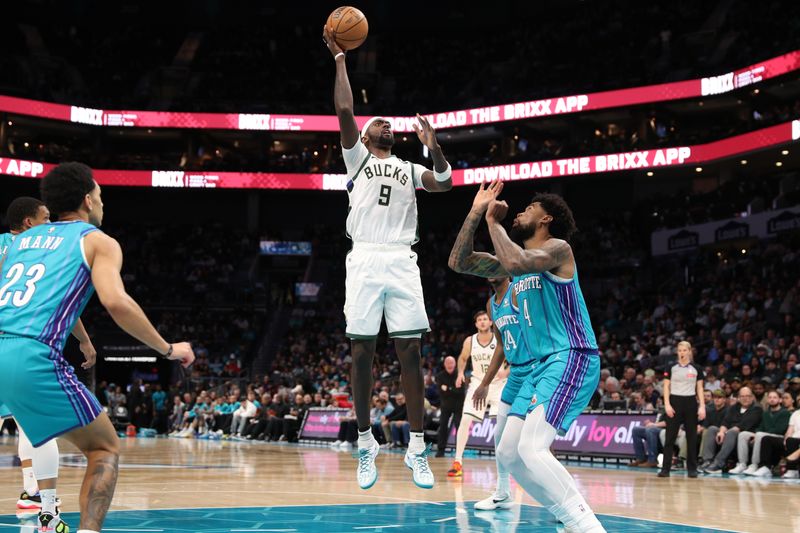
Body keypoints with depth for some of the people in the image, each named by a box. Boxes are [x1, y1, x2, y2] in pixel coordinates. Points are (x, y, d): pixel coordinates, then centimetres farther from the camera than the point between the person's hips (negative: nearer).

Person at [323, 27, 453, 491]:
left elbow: (445, 184, 5)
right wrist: (340, 59, 2)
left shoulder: (410, 169, 22)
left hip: (402, 262, 2)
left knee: (410, 352, -3)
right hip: (365, 261, -2)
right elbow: (345, 112, 2)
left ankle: (417, 448, 0)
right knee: (363, 352, -1)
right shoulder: (357, 158, 15)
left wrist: (434, 146, -8)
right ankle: (366, 443, 9)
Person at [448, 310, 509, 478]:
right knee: (465, 420, -11)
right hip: (477, 383, 2)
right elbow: (463, 358, 14)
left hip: (498, 384, -2)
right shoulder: (469, 341, -6)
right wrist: (461, 373, -4)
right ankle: (458, 462, -5)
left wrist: (507, 372, -25)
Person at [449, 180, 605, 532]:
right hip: (543, 365, 10)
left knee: (532, 449, -24)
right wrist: (476, 213, 9)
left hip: (572, 359, -10)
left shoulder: (558, 248, -7)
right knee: (509, 453, 7)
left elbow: (515, 263, -27)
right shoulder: (517, 259, 19)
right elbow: (459, 262, 14)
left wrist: (494, 222, -12)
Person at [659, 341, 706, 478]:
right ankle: (665, 468, -2)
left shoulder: (696, 369, 5)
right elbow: (666, 387, 2)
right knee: (670, 436, -4)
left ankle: (692, 469, 11)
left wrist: (702, 406, -2)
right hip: (675, 402, -1)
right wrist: (667, 404, -9)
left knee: (692, 437, 3)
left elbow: (700, 388, 6)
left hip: (691, 403, 1)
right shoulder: (671, 368, 3)